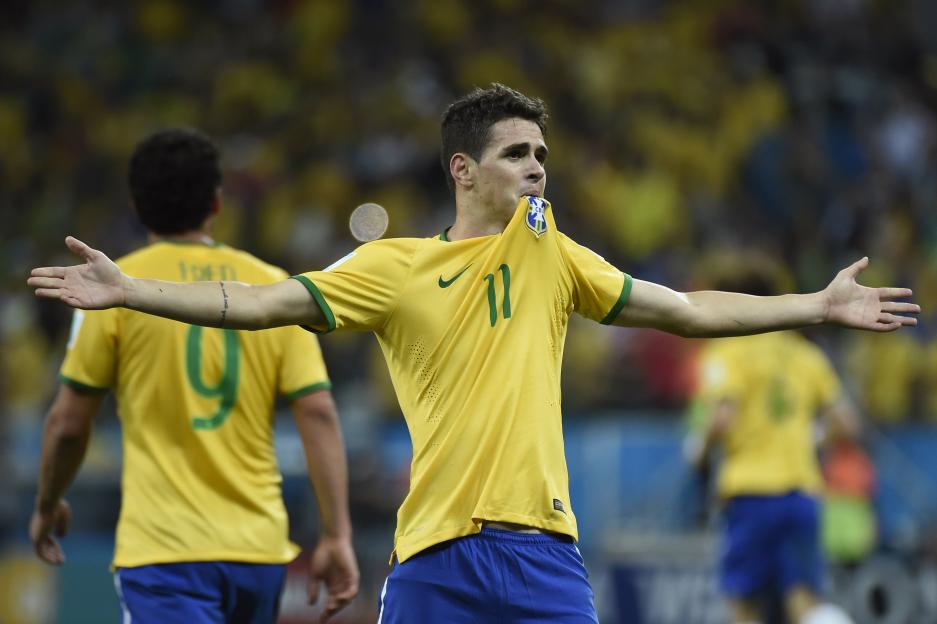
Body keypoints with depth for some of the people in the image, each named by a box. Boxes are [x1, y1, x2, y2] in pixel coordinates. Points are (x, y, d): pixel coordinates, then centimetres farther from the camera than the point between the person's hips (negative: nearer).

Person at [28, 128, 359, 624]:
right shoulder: (275, 287, 6)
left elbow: (68, 422, 1)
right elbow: (318, 414, -1)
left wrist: (47, 505, 19)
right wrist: (336, 536, 0)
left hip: (163, 550, -4)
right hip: (259, 551, 4)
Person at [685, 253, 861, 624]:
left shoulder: (726, 355, 0)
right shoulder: (806, 355, 15)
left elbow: (722, 419, -15)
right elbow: (846, 426, 12)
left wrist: (700, 453, 4)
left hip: (750, 493, -4)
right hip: (803, 490, 4)